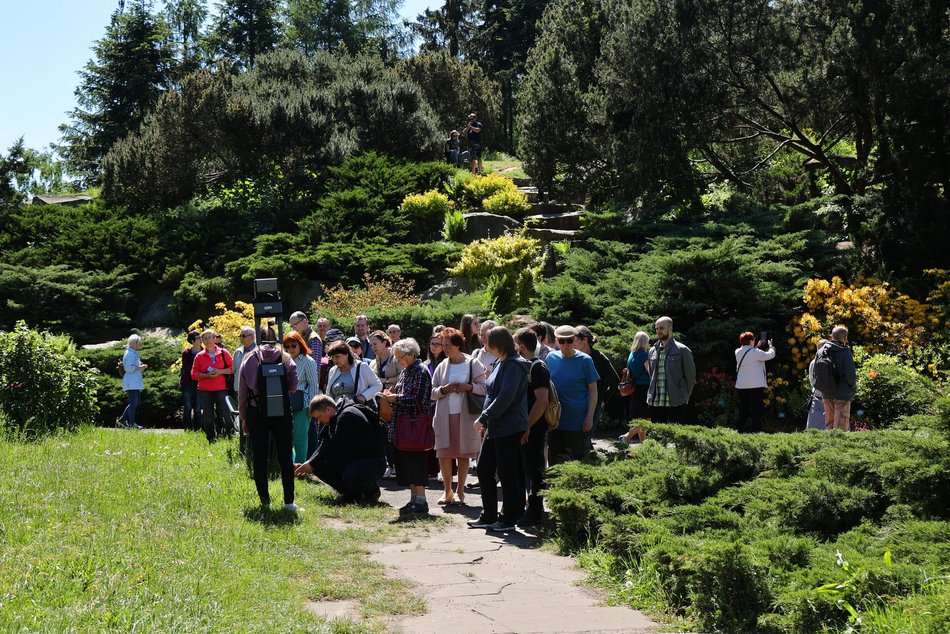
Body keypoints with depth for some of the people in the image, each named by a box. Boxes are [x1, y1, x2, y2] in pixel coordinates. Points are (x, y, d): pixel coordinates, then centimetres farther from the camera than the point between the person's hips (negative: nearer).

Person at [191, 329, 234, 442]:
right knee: (208, 416, 5)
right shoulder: (199, 356, 7)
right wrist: (206, 375, -11)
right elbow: (194, 374, 6)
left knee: (223, 414, -9)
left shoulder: (223, 353, 4)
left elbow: (233, 368, 3)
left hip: (221, 389, -2)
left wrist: (220, 372, -12)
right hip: (205, 390, 2)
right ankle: (211, 440, 12)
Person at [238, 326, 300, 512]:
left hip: (256, 413, 0)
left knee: (259, 457, 7)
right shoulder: (286, 359, 0)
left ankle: (265, 501, 8)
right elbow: (293, 387, 0)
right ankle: (289, 502, 1)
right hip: (282, 413, 0)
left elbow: (242, 393, 3)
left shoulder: (249, 360, 1)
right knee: (285, 457, 5)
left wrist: (243, 417, 11)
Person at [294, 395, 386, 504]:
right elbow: (324, 445, 10)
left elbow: (334, 447, -23)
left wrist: (311, 464, -18)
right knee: (319, 466, -4)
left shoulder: (348, 415, -20)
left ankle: (372, 491, -4)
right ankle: (351, 493, 5)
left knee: (350, 477, -37)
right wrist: (307, 464, -5)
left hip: (373, 461, -9)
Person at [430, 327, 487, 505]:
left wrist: (468, 387, -17)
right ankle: (448, 491, 12)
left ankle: (460, 491, 16)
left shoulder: (473, 364, -1)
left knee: (463, 454, 5)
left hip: (465, 416, -2)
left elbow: (484, 388, -2)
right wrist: (444, 389, -11)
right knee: (444, 454, -1)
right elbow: (432, 393, 8)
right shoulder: (442, 367, 8)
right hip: (445, 416, 2)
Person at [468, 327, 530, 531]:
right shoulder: (502, 363, 16)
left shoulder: (514, 365, -15)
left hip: (509, 428, -10)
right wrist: (485, 421, 16)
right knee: (484, 469, 11)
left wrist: (484, 417, -18)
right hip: (495, 427, 10)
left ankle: (508, 518, 9)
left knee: (507, 474, -1)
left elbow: (505, 397, -23)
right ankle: (488, 516, 18)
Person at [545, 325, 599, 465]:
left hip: (577, 421, -4)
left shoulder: (584, 360, -6)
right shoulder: (551, 358, 4)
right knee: (554, 458, 12)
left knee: (577, 459, 3)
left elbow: (593, 391, -3)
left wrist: (590, 416, -10)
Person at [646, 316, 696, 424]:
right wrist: (651, 395, 15)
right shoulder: (653, 351, 14)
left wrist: (683, 396, 4)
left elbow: (691, 376, 0)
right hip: (655, 403, 5)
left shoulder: (682, 350, -2)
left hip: (675, 404, -5)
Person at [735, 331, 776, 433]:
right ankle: (756, 429, -1)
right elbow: (770, 355, -6)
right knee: (756, 409, 1)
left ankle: (740, 429, 12)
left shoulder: (738, 352, 4)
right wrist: (771, 346, 13)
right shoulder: (755, 352, -14)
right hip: (755, 385, -6)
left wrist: (756, 346, 25)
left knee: (743, 409, 13)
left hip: (741, 386, 6)